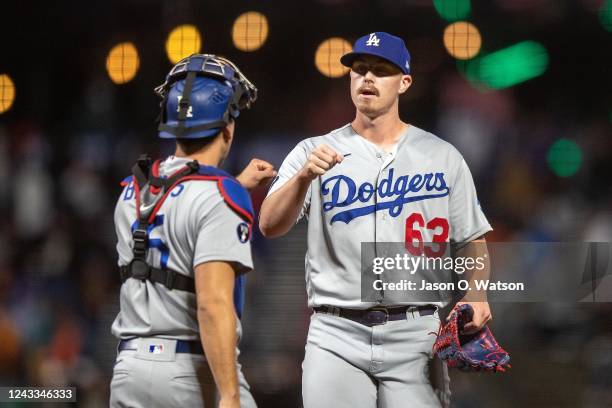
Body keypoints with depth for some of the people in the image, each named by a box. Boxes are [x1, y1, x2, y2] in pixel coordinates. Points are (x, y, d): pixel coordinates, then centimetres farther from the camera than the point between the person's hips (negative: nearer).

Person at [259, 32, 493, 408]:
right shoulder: (314, 153, 6)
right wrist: (304, 177, -27)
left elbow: (472, 239, 11)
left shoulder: (442, 157, 9)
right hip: (337, 336, 0)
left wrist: (475, 294, -9)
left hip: (416, 336, 0)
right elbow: (270, 226, -8)